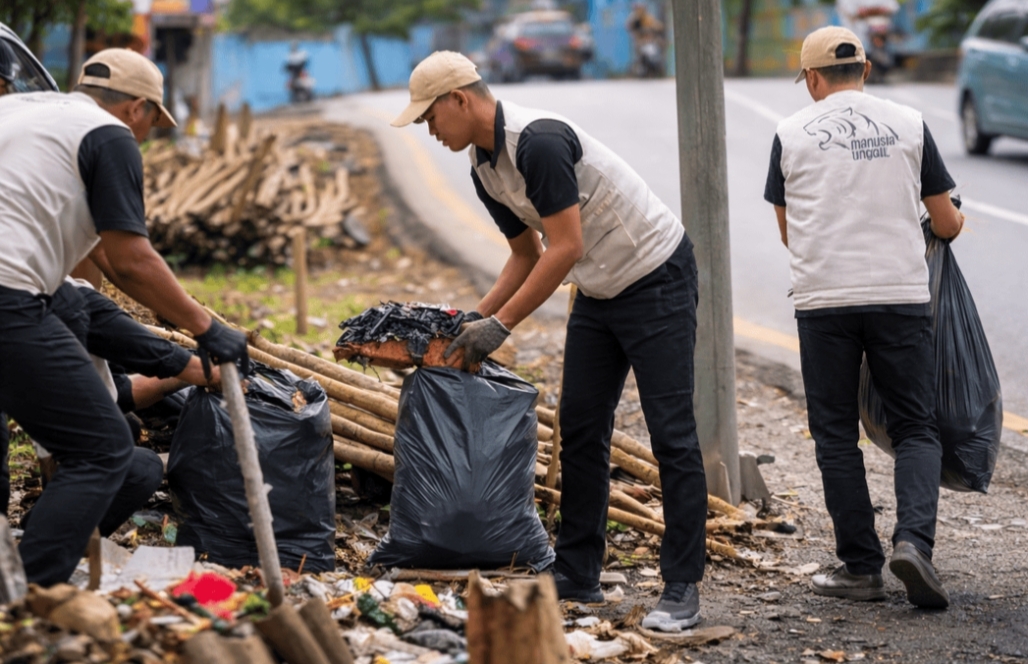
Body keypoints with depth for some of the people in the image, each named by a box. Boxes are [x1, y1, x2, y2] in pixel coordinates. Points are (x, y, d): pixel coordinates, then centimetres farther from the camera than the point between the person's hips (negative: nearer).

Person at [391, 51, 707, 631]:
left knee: (671, 435, -8)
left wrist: (502, 324, -23)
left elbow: (566, 247, -27)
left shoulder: (538, 141, -25)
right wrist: (478, 317, 3)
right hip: (599, 292, 10)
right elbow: (528, 255, 14)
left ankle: (683, 591, -6)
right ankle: (578, 576, 15)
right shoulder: (484, 169, 4)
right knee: (580, 431, 8)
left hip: (657, 280, -10)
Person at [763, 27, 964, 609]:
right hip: (901, 293, 0)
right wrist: (957, 222, 33)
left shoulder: (791, 134, 5)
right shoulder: (909, 124, 5)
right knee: (917, 428, 8)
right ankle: (914, 539, -13)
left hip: (823, 299, 0)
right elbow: (947, 224, 10)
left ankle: (861, 566, 8)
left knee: (837, 436, 9)